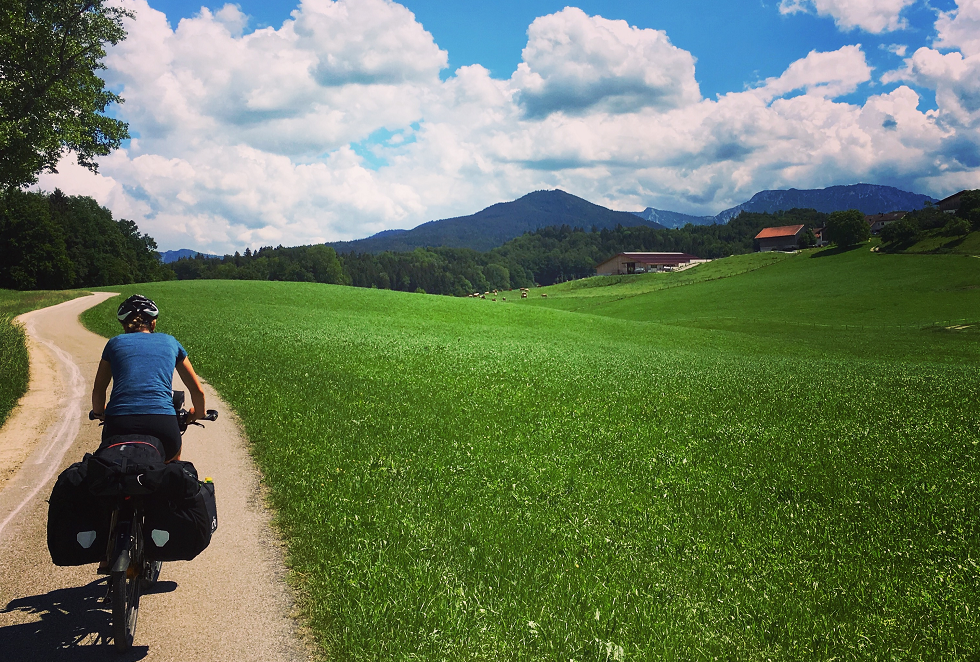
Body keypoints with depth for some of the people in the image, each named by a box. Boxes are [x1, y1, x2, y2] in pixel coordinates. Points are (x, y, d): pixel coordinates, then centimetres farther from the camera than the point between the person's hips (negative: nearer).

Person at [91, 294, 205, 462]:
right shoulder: (170, 342, 19)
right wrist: (198, 414, 43)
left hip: (119, 425, 0)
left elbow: (98, 391, 24)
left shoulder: (115, 343, 18)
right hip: (163, 424, 0)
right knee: (173, 465, 34)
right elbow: (198, 391, 23)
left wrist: (99, 414, 45)